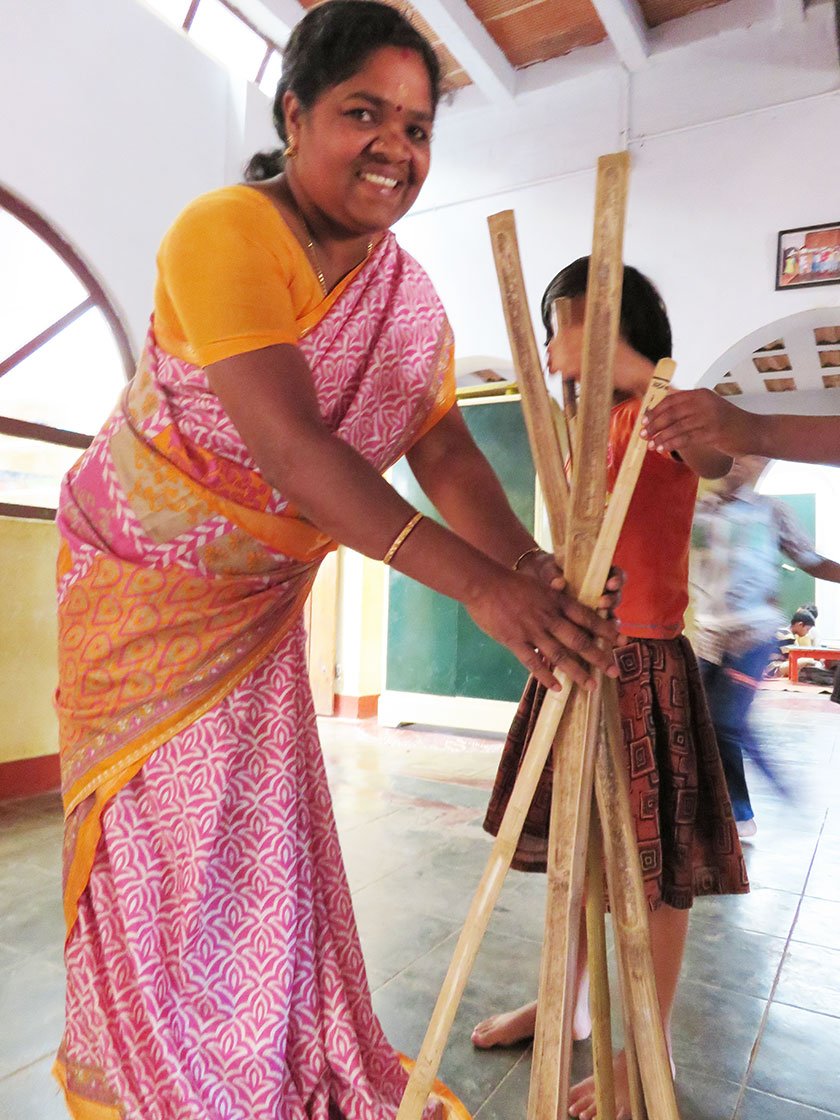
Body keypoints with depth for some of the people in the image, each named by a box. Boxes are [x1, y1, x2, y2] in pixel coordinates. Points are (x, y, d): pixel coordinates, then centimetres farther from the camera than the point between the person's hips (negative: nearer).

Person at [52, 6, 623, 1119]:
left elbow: (443, 447, -10)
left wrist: (530, 565, -28)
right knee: (161, 840, 5)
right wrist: (476, 583, -41)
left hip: (261, 596, 5)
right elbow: (291, 446, -35)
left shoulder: (411, 297, -1)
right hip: (142, 578, -5)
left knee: (265, 835, 11)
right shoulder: (228, 232, -23)